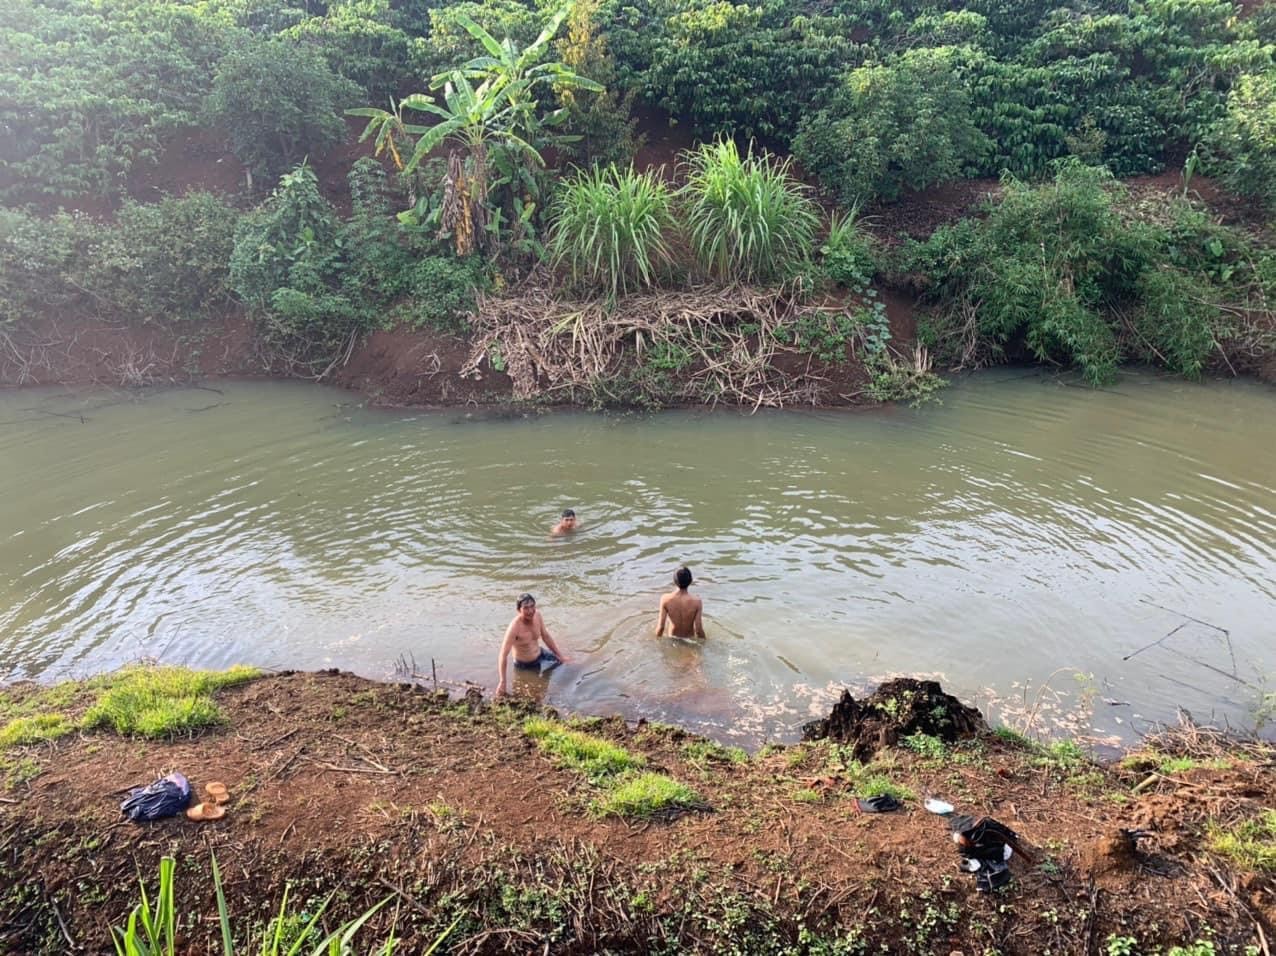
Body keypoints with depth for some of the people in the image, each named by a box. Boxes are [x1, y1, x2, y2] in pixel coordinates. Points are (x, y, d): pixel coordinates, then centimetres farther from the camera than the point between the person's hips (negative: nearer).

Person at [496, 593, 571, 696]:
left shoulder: (537, 615, -14)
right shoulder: (514, 627, -34)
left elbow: (546, 636, 3)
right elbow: (503, 655, -35)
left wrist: (560, 655, 5)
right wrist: (502, 682, -39)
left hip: (540, 654, 6)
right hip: (525, 665, -6)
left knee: (565, 663, 11)